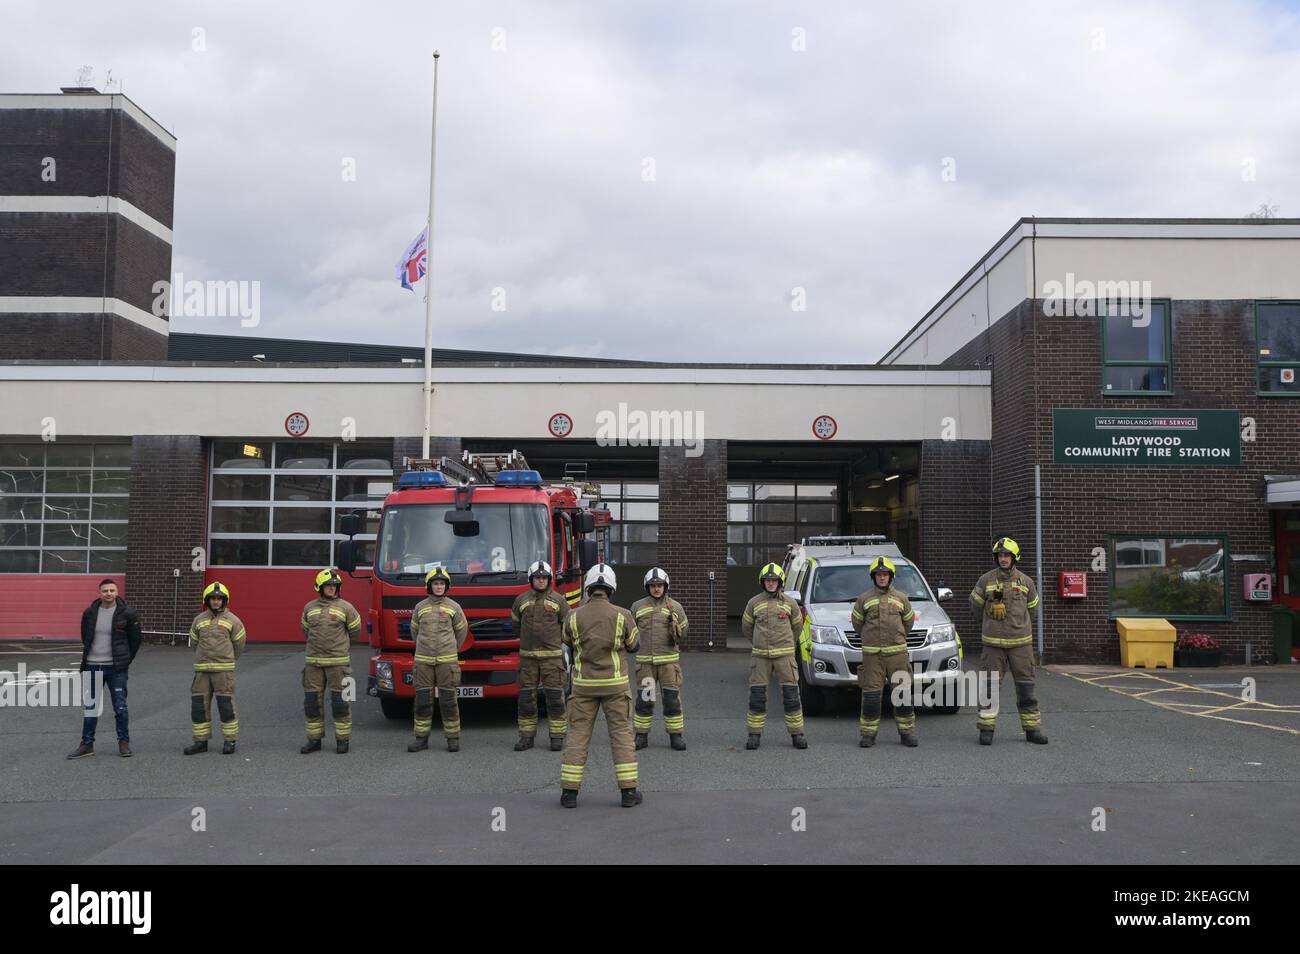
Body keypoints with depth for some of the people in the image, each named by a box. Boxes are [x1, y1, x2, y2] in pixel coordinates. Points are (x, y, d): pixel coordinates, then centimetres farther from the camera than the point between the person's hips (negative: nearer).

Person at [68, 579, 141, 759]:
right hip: (92, 667, 3)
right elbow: (85, 638, 17)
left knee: (120, 707, 2)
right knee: (90, 707, 8)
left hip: (116, 669, -3)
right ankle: (87, 744, 16)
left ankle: (124, 742, 13)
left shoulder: (127, 613, -5)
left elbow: (135, 640, 4)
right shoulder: (90, 613, 2)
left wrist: (125, 661, 6)